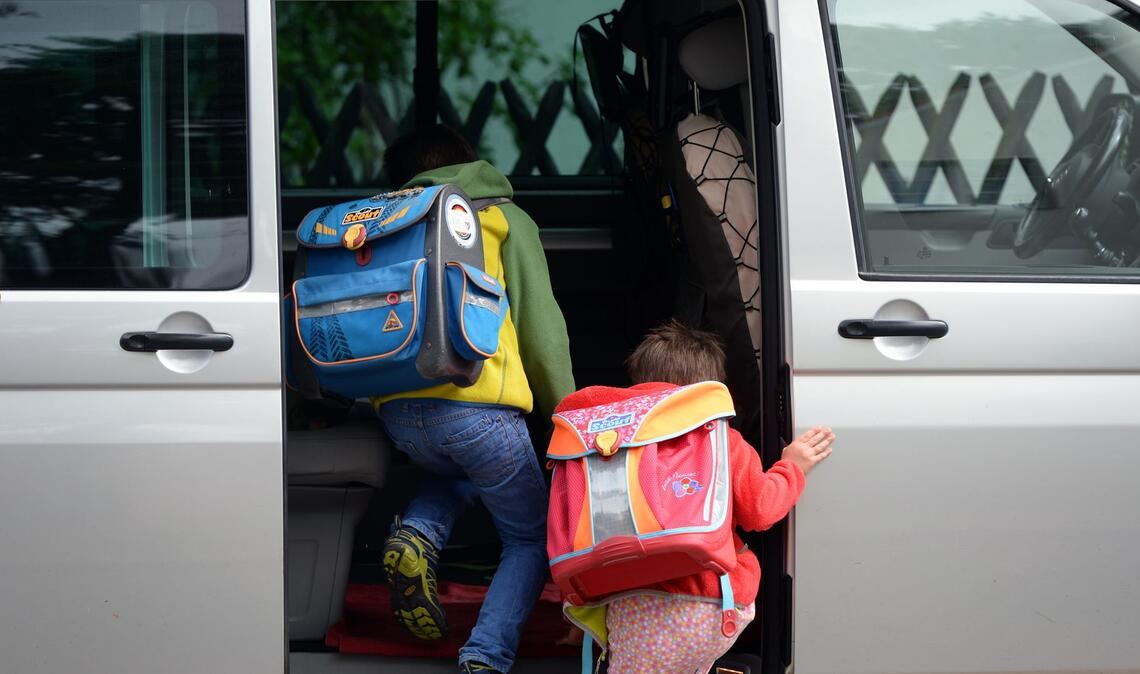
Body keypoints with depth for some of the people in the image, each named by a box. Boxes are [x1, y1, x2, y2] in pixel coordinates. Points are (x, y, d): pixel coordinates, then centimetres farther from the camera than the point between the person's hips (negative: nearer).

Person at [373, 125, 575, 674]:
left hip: (396, 409, 4)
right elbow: (541, 326, 5)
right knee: (530, 538, 13)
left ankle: (416, 536, 5)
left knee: (454, 473, 37)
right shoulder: (504, 218, 12)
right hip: (478, 402, -4)